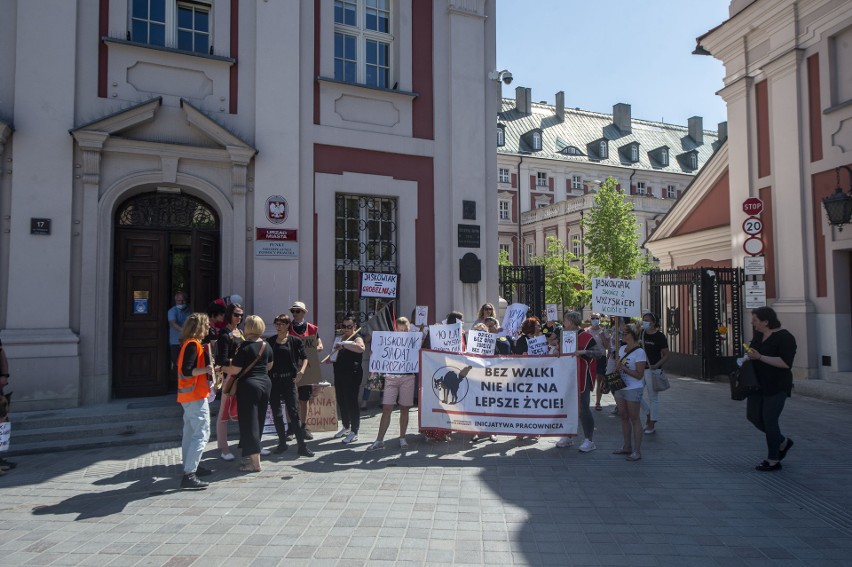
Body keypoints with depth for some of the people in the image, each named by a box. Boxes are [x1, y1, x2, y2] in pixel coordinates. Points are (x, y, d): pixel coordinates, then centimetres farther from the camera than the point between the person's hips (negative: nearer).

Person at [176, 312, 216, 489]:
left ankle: (190, 468, 27)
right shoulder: (193, 344, -16)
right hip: (196, 395, -10)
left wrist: (206, 368, 20)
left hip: (188, 395, 10)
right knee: (202, 434, -10)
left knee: (190, 433, 17)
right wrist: (206, 370, -36)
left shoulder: (187, 344, 13)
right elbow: (186, 371, -24)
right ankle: (189, 475, -12)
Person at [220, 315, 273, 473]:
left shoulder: (245, 346, -15)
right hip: (265, 383, 7)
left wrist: (221, 368, 1)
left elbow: (234, 370, -16)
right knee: (259, 421, 15)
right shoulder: (266, 345, 6)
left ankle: (255, 462, -1)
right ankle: (250, 455, 28)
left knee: (249, 422, -1)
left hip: (248, 385, -7)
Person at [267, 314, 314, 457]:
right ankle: (282, 443, 21)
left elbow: (304, 358, 5)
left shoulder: (295, 341, 2)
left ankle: (302, 445, -3)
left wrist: (301, 371, -11)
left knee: (293, 412, -6)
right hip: (273, 381, 3)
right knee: (276, 413, 8)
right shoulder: (269, 341, 8)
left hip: (288, 380, -3)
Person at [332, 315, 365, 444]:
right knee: (341, 402, 15)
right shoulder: (342, 338, 16)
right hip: (339, 374, 8)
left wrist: (343, 344, -34)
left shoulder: (357, 338, -10)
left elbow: (361, 348, -36)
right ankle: (346, 427, 30)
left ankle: (354, 432, 3)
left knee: (351, 402, -5)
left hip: (352, 375, -8)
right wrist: (332, 359, 11)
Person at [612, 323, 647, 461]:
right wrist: (616, 369, 1)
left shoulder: (639, 352, -13)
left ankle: (637, 451, 6)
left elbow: (639, 375, -16)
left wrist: (624, 368, -23)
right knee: (623, 417, 13)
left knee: (634, 419, -1)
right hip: (620, 387, 8)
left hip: (633, 389, -8)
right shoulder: (622, 349, 10)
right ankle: (627, 446, 24)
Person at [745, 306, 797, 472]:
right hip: (759, 384, 8)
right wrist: (749, 356, 2)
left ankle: (773, 461, 11)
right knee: (753, 416, 9)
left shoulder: (785, 337, -15)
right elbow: (754, 353, 24)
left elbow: (786, 363, -24)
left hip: (777, 386, -8)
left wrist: (759, 357, -26)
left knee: (769, 420, -3)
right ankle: (782, 441, 31)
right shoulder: (758, 335, 8)